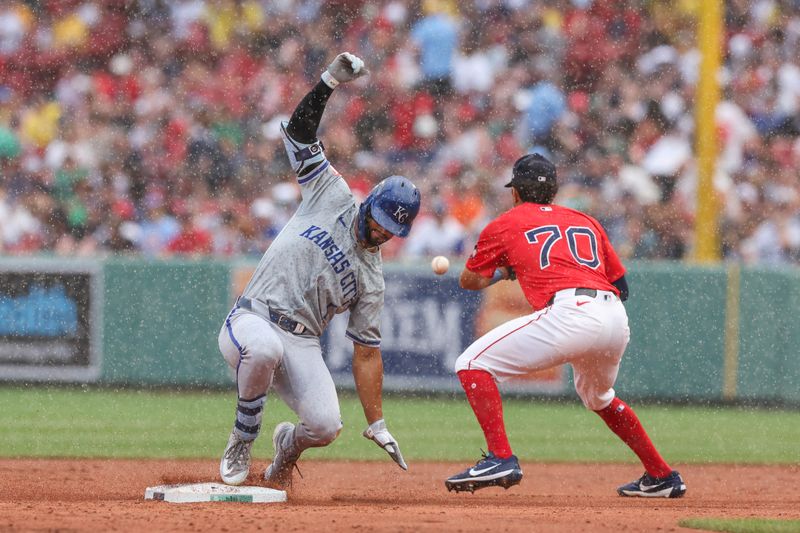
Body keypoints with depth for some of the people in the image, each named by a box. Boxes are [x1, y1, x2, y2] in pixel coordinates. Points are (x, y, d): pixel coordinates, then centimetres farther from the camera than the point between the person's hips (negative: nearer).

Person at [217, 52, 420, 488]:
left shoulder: (372, 279, 10)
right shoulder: (332, 196, 6)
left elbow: (366, 353, 10)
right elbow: (299, 129, 1)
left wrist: (378, 425, 3)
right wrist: (331, 80, -14)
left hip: (301, 344, 3)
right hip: (251, 320, -3)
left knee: (325, 424, -21)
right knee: (265, 348, -40)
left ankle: (287, 447, 20)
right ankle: (242, 440, -13)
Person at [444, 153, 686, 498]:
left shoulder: (505, 225, 18)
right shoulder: (586, 222, 29)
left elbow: (469, 281, 30)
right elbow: (621, 286, 29)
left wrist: (502, 271, 49)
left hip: (568, 313, -6)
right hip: (617, 320, 6)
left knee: (472, 364, 1)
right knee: (597, 395, 35)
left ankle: (500, 458, -15)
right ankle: (662, 477, 36)